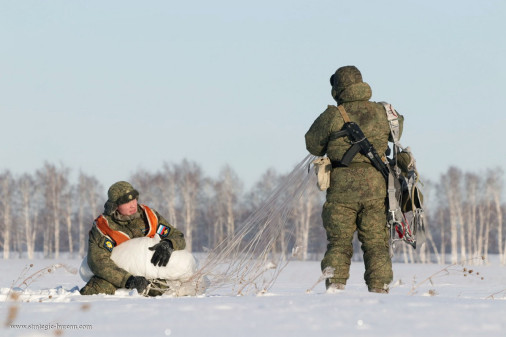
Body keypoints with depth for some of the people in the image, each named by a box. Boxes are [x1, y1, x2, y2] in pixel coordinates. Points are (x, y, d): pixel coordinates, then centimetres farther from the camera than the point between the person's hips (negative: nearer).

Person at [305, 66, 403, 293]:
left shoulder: (333, 116, -7)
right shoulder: (381, 113, 4)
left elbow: (313, 144, 5)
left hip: (342, 189, -2)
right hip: (376, 188, 2)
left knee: (339, 243, 8)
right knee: (376, 243, 7)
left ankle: (335, 286, -2)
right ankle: (379, 288, 0)